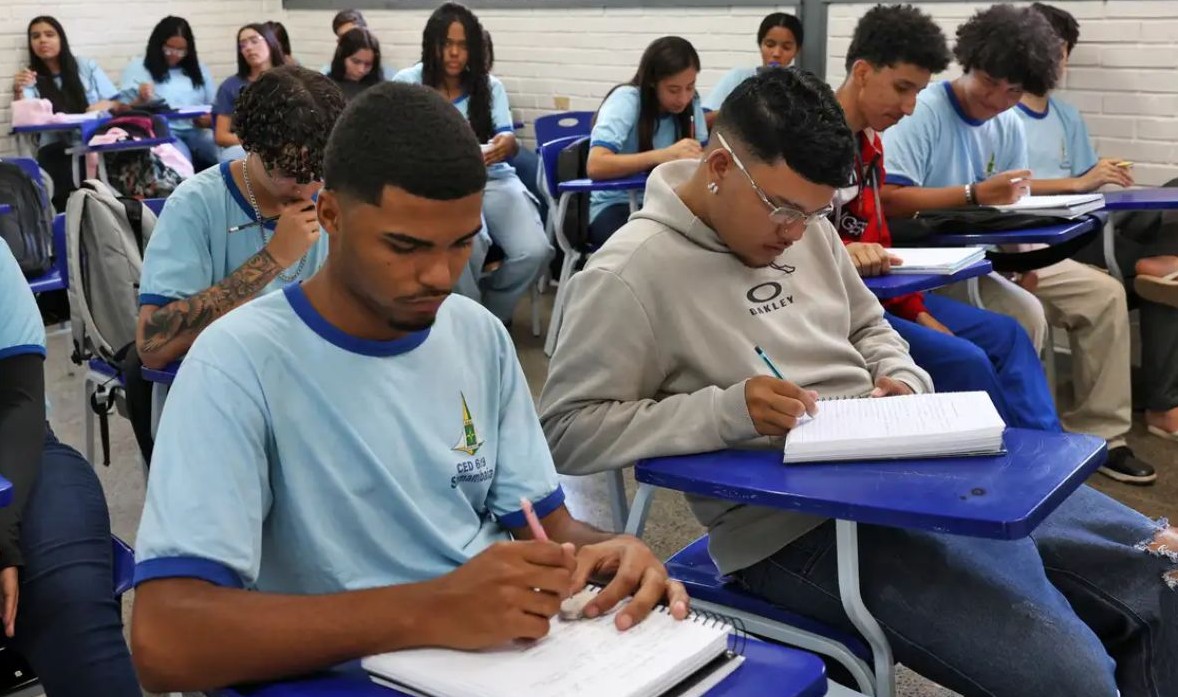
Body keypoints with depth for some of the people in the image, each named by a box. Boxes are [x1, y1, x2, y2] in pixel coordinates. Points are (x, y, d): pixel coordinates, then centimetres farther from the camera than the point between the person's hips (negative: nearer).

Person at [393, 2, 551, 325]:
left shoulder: (490, 86, 14)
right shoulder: (407, 82, 7)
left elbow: (507, 138, 4)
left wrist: (507, 143, -22)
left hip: (491, 178, 3)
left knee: (534, 251, -23)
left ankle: (490, 316, 6)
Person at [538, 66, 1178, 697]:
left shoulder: (803, 224, 10)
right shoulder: (631, 273, -13)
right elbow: (566, 431, -15)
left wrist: (903, 382, 1)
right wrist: (725, 411, -24)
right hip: (797, 526, -8)